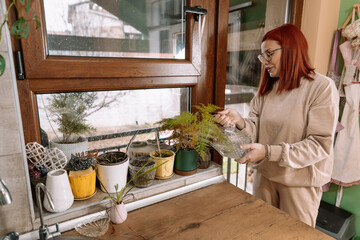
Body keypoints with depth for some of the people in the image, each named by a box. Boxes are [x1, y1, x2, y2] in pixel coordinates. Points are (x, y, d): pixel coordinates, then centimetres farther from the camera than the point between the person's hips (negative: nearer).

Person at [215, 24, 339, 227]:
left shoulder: (322, 87, -13)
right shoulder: (267, 88, 5)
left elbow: (320, 145, -18)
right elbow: (256, 129, 2)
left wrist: (268, 152, -26)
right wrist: (240, 121, -20)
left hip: (300, 181, -4)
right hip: (265, 174, 5)